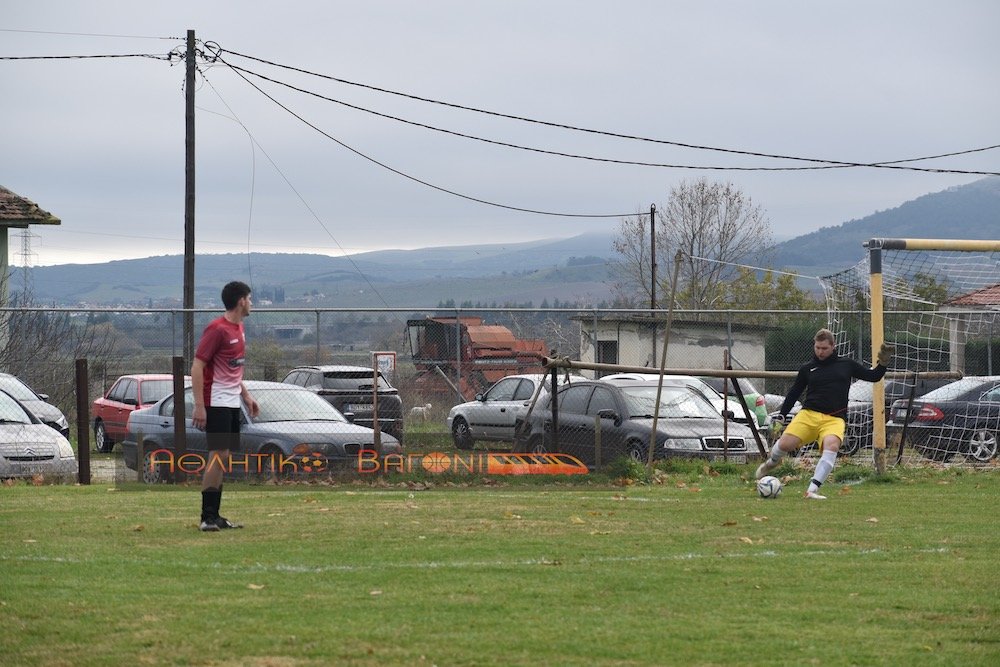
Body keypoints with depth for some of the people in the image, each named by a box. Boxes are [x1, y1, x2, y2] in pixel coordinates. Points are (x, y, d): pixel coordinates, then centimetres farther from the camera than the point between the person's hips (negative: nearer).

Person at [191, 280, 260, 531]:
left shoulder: (238, 328, 14)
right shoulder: (217, 329, -14)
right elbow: (197, 367, -17)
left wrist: (246, 396, 22)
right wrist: (199, 406, -21)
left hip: (232, 403, 9)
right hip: (216, 403, -9)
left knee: (223, 458, 9)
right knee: (218, 455, -12)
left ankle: (214, 515, 13)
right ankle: (208, 517, -11)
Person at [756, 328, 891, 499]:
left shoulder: (846, 365, 13)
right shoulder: (807, 369, 13)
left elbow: (873, 376, 20)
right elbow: (793, 395, 18)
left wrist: (882, 363, 1)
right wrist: (780, 418, 13)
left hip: (834, 419, -1)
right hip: (808, 415, 1)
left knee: (832, 446, -33)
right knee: (785, 444, -20)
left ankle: (812, 490, -34)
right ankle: (771, 462, 20)